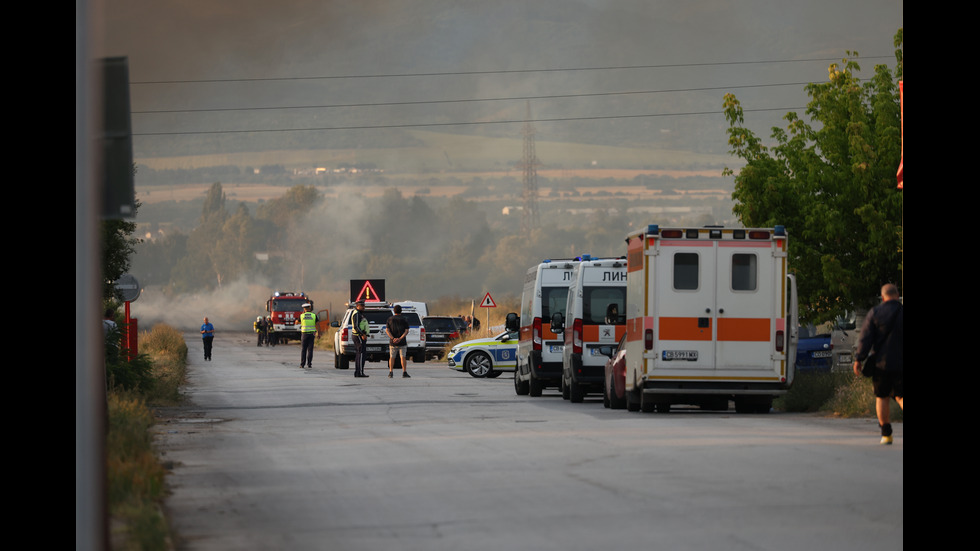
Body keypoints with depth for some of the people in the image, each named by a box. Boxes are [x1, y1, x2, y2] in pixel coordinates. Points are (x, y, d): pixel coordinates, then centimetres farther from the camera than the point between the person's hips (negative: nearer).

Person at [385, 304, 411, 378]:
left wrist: (393, 338, -14)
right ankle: (404, 372, -7)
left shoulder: (390, 319, 4)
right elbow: (406, 331, -10)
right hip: (402, 342, -2)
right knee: (403, 357, 0)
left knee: (392, 357, 9)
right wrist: (400, 339, -17)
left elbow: (387, 330, -5)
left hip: (392, 342, 2)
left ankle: (391, 372, 0)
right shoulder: (404, 319, -1)